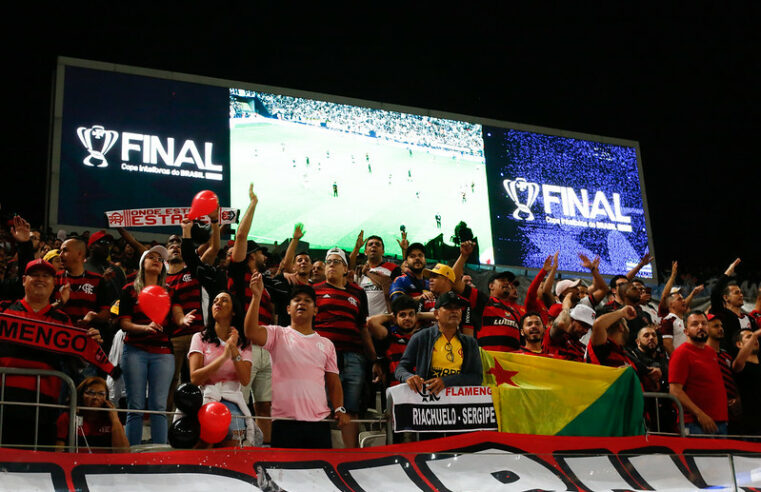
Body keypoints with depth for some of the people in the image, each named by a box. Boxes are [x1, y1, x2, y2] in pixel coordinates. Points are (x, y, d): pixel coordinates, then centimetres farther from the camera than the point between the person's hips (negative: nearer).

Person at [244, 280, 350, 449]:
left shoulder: (327, 344, 17)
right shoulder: (278, 334, 8)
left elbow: (333, 382, 16)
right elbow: (251, 333, -12)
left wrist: (340, 409, 1)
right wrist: (256, 296, -18)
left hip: (319, 422, 3)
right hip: (284, 421, -3)